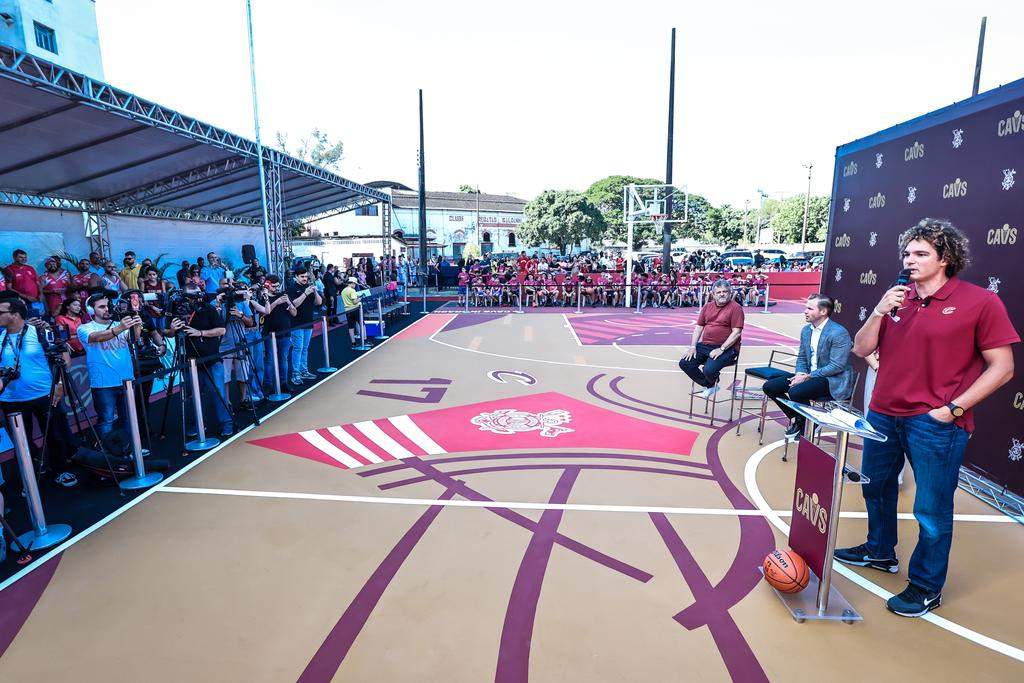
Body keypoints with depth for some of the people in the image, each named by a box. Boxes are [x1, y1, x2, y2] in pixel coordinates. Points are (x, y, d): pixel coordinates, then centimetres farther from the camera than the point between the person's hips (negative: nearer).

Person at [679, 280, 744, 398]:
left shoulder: (736, 308, -5)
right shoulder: (707, 306, 13)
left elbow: (736, 332, -12)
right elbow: (699, 326, 12)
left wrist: (721, 349, -21)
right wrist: (693, 346, -1)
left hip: (727, 348, -6)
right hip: (705, 345, 7)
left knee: (709, 370, -29)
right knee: (684, 363, -10)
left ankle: (713, 383, 12)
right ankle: (710, 386, 7)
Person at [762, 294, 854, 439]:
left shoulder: (839, 333, -18)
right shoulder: (806, 330, 7)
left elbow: (837, 366, -22)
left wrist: (808, 377, -20)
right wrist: (800, 374, -7)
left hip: (833, 380, -8)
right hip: (810, 376, 8)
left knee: (795, 392, -33)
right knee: (769, 387, -3)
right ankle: (798, 420, 13)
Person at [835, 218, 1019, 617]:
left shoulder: (980, 302, -7)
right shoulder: (897, 299, 6)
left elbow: (1002, 367, -7)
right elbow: (861, 349, 4)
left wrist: (953, 408, -14)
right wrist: (879, 312, -10)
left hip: (935, 423, -5)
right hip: (883, 414, 5)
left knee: (932, 509, 5)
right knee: (876, 488, 20)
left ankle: (926, 587, 25)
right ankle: (880, 551, 42)